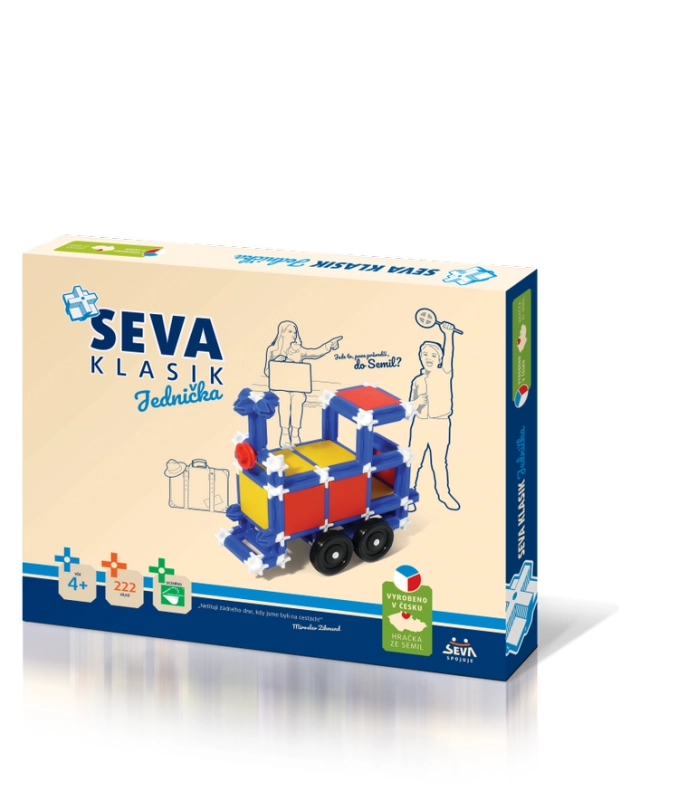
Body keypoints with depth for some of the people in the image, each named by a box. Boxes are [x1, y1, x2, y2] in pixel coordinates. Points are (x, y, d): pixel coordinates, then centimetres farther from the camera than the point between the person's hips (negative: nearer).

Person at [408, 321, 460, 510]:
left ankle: (443, 493, 23)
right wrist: (417, 402, -17)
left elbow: (448, 355, -20)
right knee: (414, 460, 5)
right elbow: (411, 407, 7)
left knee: (439, 462, 8)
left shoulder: (444, 374, -2)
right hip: (420, 424, 2)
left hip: (440, 424, -2)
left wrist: (448, 335, -33)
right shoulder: (417, 381, 6)